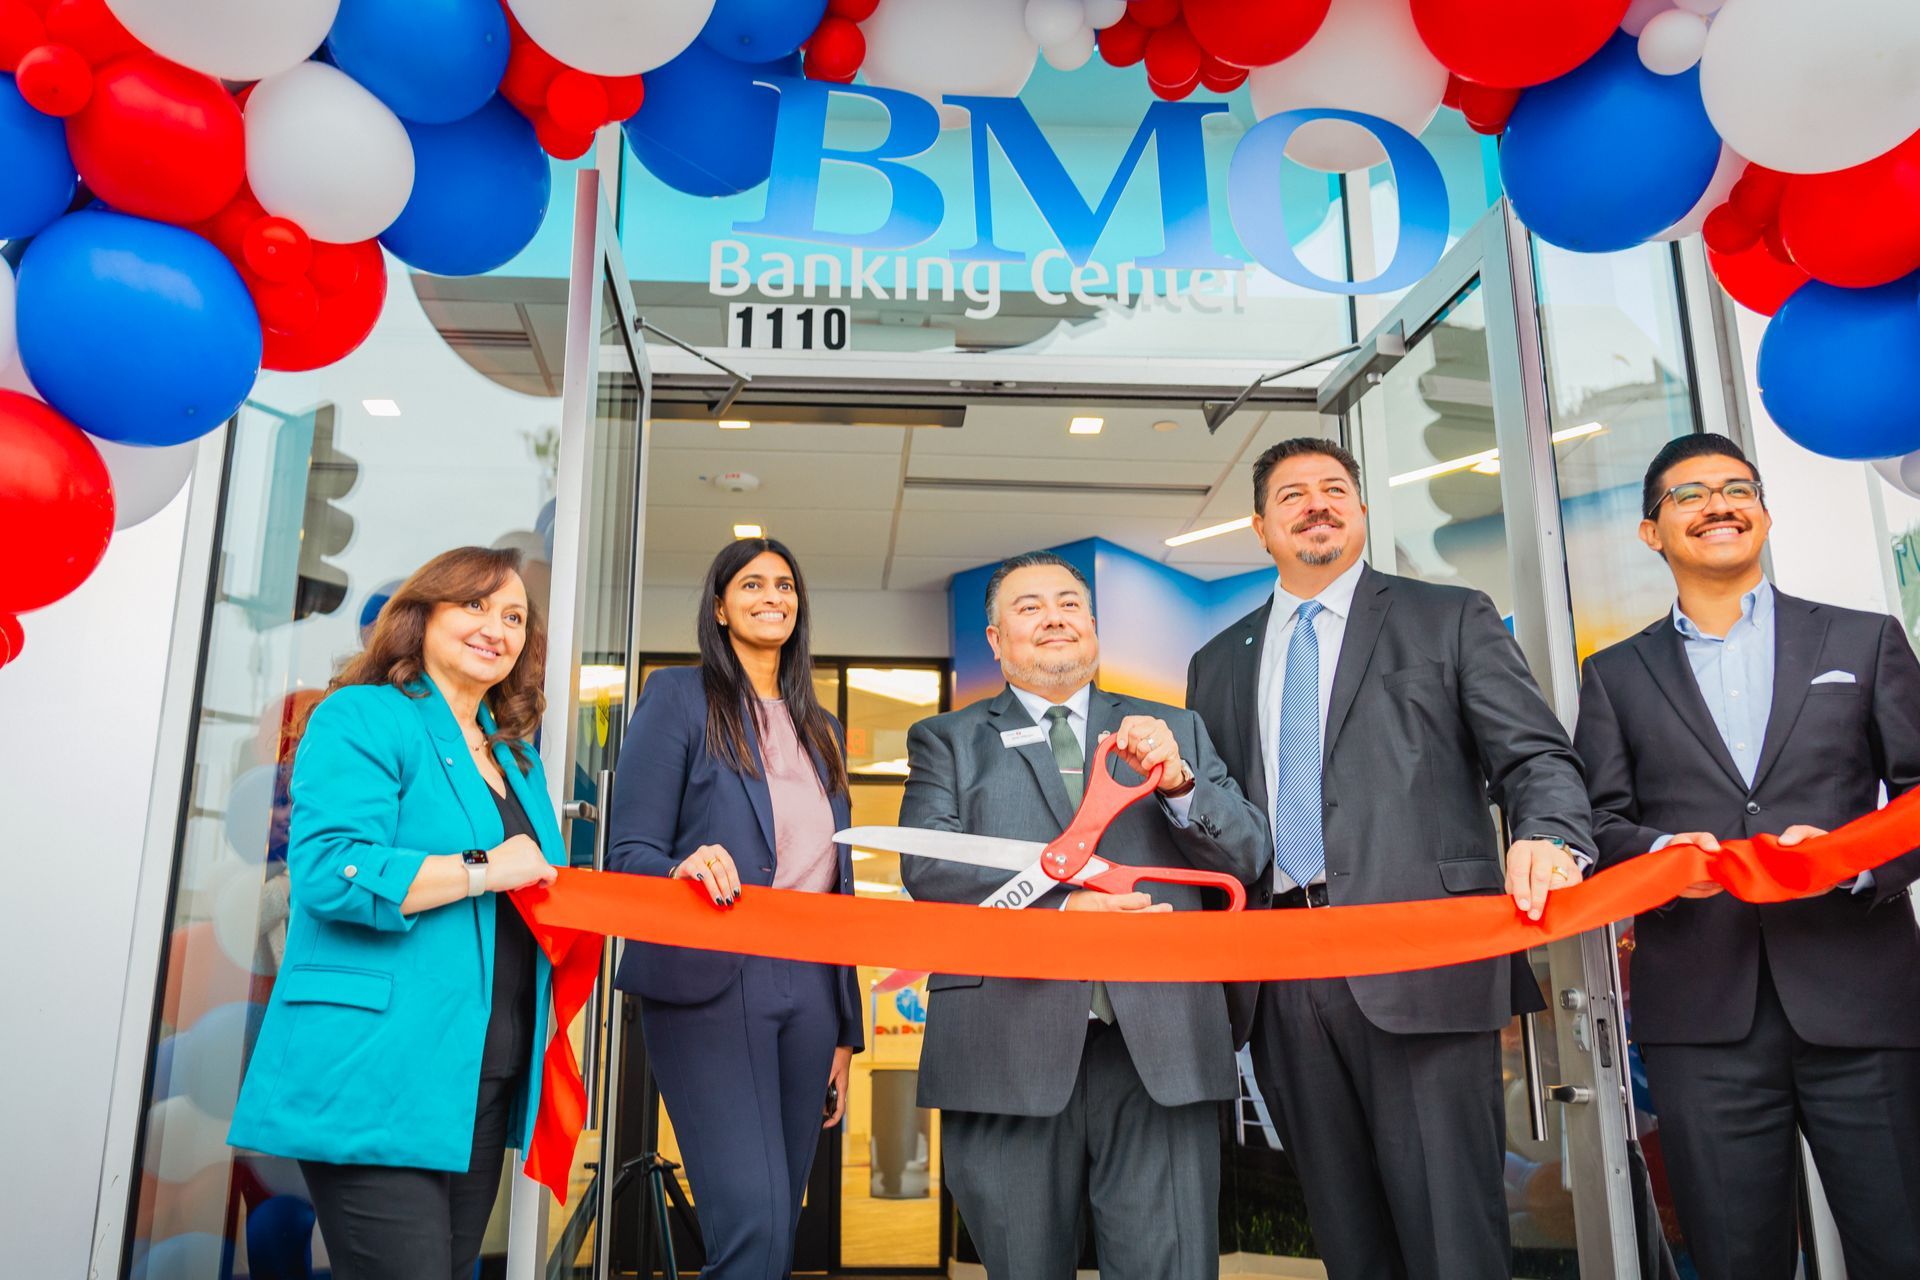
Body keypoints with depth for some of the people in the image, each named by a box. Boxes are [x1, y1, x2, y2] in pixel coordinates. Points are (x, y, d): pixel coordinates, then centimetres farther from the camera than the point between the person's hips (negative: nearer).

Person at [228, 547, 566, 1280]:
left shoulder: (515, 754, 17)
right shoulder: (362, 718, -6)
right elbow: (327, 870, -20)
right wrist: (482, 870, -16)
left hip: (485, 1078, 8)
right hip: (380, 1079, -8)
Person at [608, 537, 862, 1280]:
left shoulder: (820, 729, 19)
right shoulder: (679, 697, 3)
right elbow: (631, 852, -5)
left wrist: (846, 1030, 16)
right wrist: (683, 873, -28)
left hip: (808, 988, 5)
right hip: (710, 985, -5)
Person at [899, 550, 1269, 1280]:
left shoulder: (1173, 730, 16)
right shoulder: (946, 741, 11)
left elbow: (1246, 856, 8)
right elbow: (927, 867, -5)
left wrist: (1177, 782, -11)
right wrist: (1060, 911, -18)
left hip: (1160, 1046, 1)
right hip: (1010, 1047, 0)